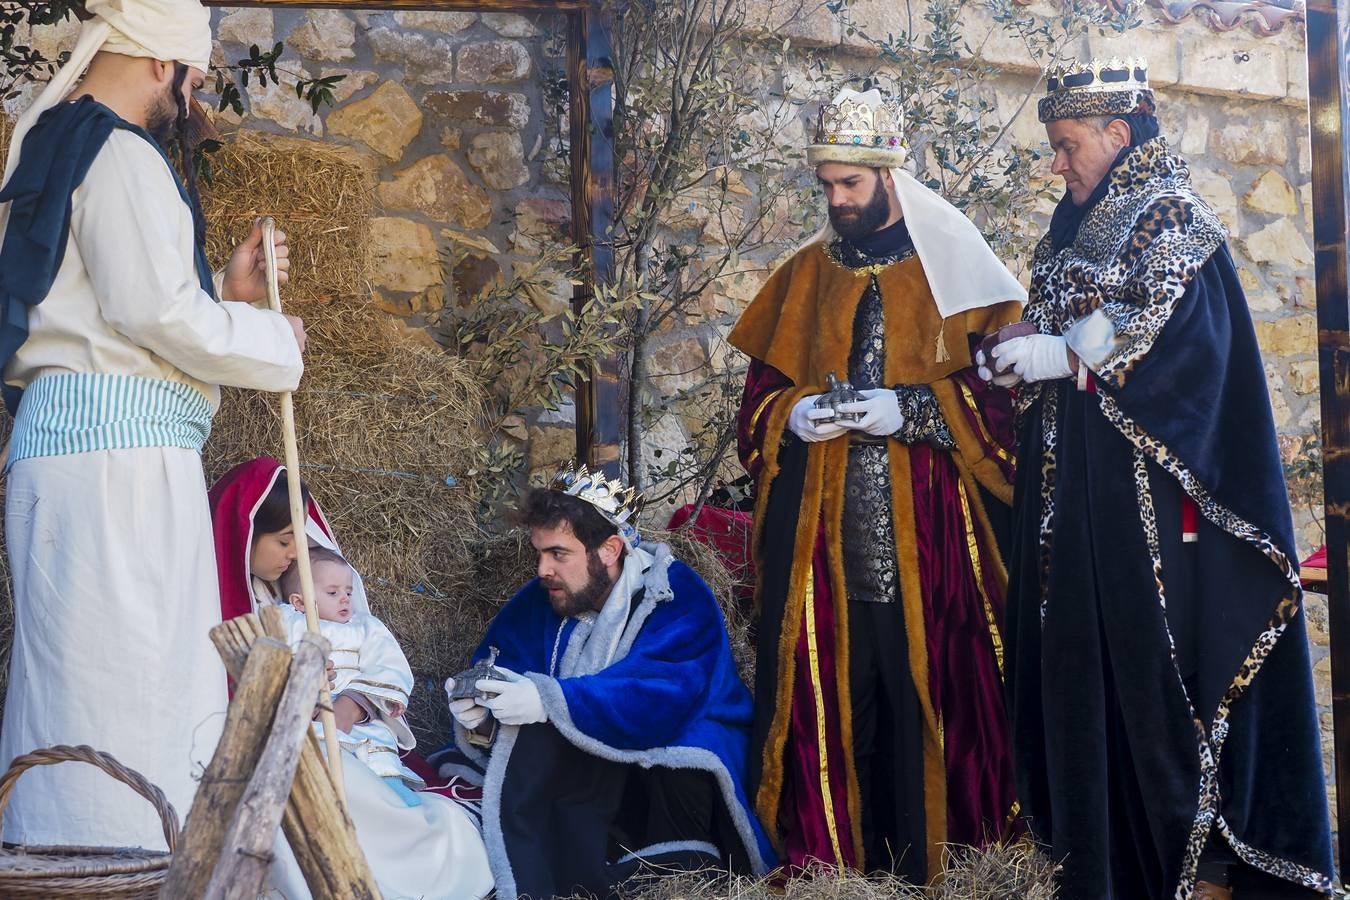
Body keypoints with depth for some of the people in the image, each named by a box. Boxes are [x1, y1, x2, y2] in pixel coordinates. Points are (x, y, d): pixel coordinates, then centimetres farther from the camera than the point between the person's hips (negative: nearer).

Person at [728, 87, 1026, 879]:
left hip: (926, 534, -3)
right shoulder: (805, 277, 15)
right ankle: (830, 855, 6)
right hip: (821, 536, 3)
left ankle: (935, 861, 4)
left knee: (929, 690, -4)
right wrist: (794, 416, -5)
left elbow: (1005, 388, -3)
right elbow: (760, 396, 17)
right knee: (829, 697, -1)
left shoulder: (953, 268, 3)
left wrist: (909, 409, -15)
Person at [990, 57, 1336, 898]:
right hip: (1081, 496, 8)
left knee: (1163, 667, -6)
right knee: (1087, 665, 5)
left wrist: (1068, 358, -16)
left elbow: (1190, 346, -18)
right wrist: (1021, 363, 1)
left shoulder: (1176, 223, -6)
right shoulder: (1081, 231, 19)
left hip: (1151, 494, -8)